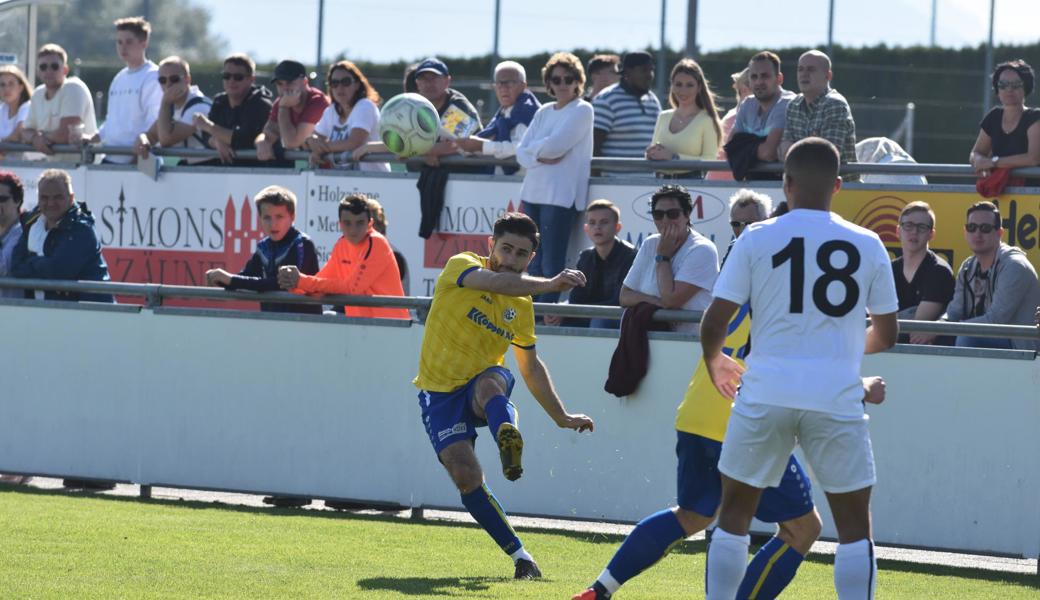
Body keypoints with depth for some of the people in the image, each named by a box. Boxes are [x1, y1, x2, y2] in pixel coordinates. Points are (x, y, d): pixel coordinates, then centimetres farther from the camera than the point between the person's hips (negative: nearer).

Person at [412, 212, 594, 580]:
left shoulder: (522, 305, 6)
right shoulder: (462, 266, -8)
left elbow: (531, 367, 19)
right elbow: (497, 282, -32)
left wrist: (562, 417, 18)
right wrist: (548, 285, -44)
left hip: (484, 381, 2)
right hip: (440, 394, -2)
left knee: (491, 382, -37)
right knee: (466, 476, -19)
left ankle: (508, 437, -68)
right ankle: (519, 556, -12)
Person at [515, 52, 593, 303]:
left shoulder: (582, 110, -1)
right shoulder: (544, 112, 18)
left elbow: (556, 145, -13)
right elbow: (522, 152, 10)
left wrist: (533, 149, 4)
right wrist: (541, 157, -9)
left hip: (560, 195, -7)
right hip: (533, 193, 7)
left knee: (552, 266, -7)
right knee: (534, 265, 8)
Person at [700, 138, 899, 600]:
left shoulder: (756, 239, 0)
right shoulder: (867, 245, 4)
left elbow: (714, 323, -1)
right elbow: (885, 336, 12)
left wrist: (715, 363, 21)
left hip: (766, 393, 0)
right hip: (837, 400, 0)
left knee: (735, 513, 14)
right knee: (854, 525, 8)